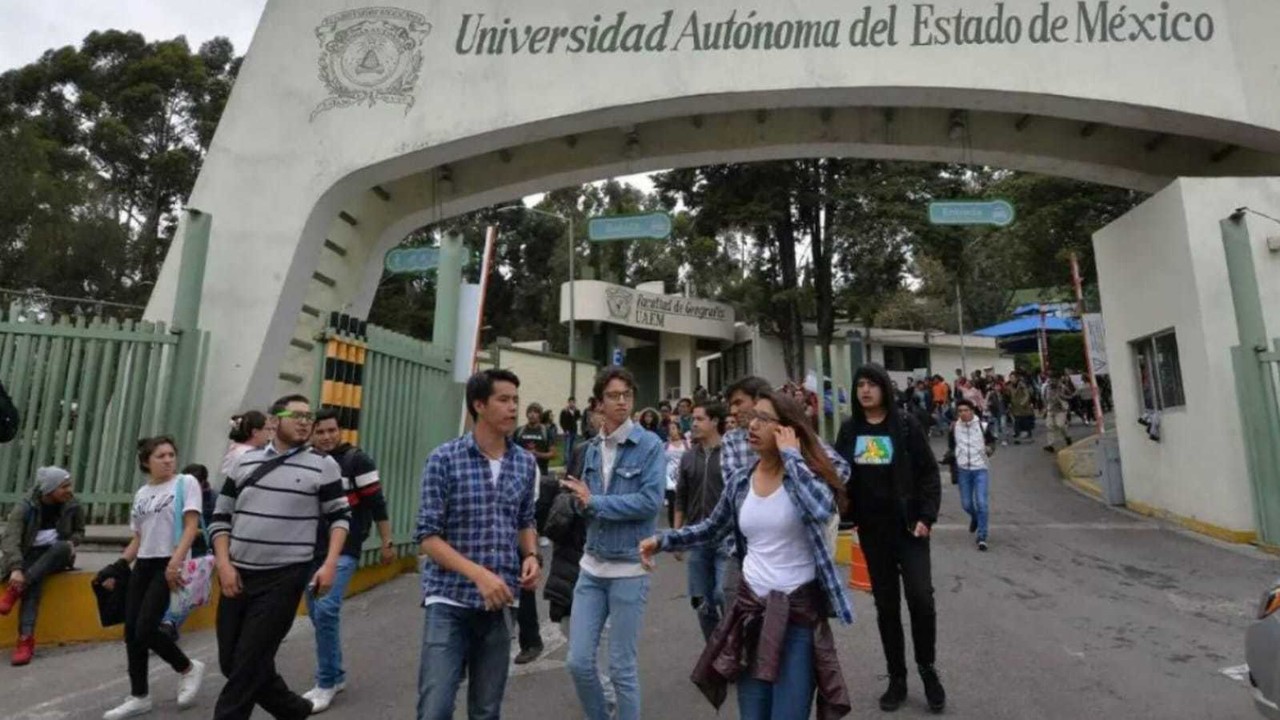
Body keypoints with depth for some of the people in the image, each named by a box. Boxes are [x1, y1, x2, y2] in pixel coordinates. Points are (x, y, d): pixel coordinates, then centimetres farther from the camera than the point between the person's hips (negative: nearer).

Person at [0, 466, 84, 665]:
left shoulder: (73, 507, -3)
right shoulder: (24, 508, -13)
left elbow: (79, 532, 15)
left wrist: (72, 542, -9)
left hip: (56, 558, 2)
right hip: (29, 557, -2)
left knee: (62, 546, -35)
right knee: (34, 584, -35)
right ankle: (26, 639, -39)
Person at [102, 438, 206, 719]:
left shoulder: (186, 482, -5)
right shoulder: (141, 493, 14)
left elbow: (191, 527, -13)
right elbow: (138, 539, 19)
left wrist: (175, 562, -24)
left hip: (168, 565, -7)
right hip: (143, 565, 7)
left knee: (145, 630, -11)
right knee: (131, 632, 6)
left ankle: (189, 668, 12)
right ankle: (139, 697, 20)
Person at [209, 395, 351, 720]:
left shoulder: (323, 465, -4)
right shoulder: (246, 461, 6)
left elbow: (340, 516, 1)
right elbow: (221, 517, 11)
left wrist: (330, 564, -10)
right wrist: (224, 564, -1)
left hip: (284, 577, -5)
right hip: (237, 575, 5)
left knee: (248, 665, -3)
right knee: (232, 662, 13)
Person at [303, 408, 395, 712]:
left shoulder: (357, 460, -9)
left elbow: (377, 504, -8)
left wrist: (387, 543, -8)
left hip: (344, 550, -6)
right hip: (311, 551, 6)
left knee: (326, 610, -16)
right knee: (317, 615, 12)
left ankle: (326, 683, 0)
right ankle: (335, 676, 29)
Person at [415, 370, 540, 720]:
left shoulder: (525, 463, 3)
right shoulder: (444, 459, -9)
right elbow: (428, 536, -10)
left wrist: (531, 556, -5)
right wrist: (479, 574, -21)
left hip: (499, 603, 4)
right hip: (449, 601, -4)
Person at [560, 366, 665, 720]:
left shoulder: (649, 444, -11)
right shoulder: (593, 449, 6)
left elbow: (650, 501, -20)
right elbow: (585, 502, 13)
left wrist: (595, 502, -14)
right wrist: (582, 500, -11)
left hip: (630, 568, -5)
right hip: (592, 566, 5)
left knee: (622, 667, 8)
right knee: (578, 661, 10)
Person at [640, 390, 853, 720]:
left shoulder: (807, 475, -11)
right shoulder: (740, 482, 1)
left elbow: (823, 509, -35)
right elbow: (711, 529, 14)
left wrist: (791, 455, -24)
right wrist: (662, 540, 5)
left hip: (799, 610, -4)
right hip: (751, 607, 4)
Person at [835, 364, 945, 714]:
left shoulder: (905, 425, -5)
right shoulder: (849, 430, 2)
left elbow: (929, 472, -4)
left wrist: (927, 516, -11)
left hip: (909, 525, -2)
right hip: (872, 529, 3)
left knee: (920, 596, -9)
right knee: (886, 603, 10)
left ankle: (927, 668, 18)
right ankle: (897, 678, 25)